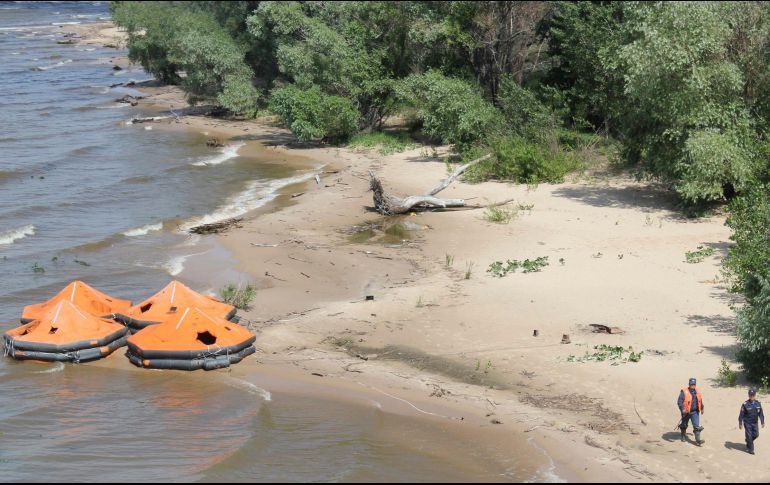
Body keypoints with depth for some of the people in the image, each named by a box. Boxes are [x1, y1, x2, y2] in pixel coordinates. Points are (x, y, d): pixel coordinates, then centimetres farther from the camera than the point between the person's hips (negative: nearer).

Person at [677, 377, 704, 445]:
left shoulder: (697, 391, 4)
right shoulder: (684, 392, -14)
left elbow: (700, 400, 19)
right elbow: (679, 401, -18)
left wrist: (702, 408, 26)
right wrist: (682, 409, -30)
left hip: (695, 412, 3)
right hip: (686, 412, -3)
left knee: (697, 426, -7)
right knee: (684, 425, 17)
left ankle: (698, 440, -9)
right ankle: (683, 436, 41)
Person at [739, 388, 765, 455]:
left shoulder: (758, 404, -2)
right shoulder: (745, 404, -15)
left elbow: (761, 414, 5)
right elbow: (741, 415, -10)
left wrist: (762, 422, 4)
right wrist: (740, 423, -10)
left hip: (755, 423, 4)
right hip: (747, 423, -4)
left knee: (756, 435, 9)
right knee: (749, 436, 0)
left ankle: (748, 442, 38)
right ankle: (750, 449, 13)